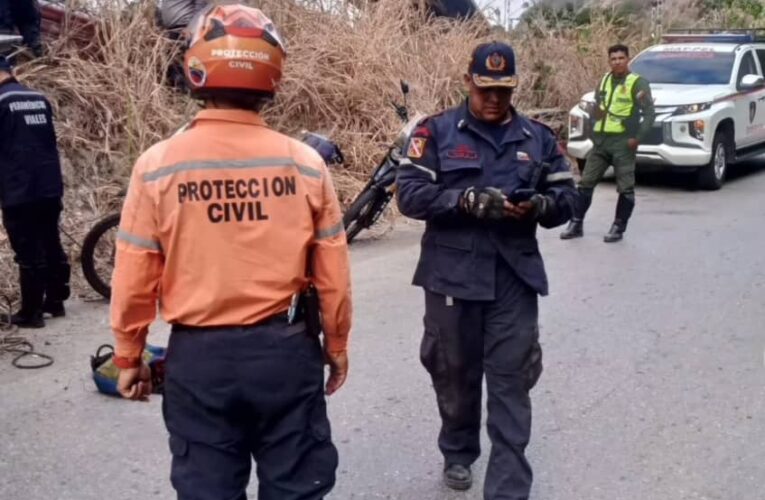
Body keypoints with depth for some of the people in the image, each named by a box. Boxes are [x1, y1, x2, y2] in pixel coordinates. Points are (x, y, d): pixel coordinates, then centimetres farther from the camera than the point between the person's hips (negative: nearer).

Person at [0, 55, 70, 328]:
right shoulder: (40, 99, 9)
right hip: (50, 186, 6)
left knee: (28, 253, 0)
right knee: (52, 245, 15)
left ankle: (30, 312, 7)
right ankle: (55, 301, 26)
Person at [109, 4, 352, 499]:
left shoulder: (158, 165, -9)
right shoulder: (304, 162, -8)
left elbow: (135, 278, -5)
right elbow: (332, 275, -2)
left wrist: (129, 355, 10)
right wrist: (337, 344, 13)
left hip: (198, 355, 0)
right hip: (286, 349, 1)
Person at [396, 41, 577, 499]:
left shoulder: (539, 138, 9)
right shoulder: (436, 132, 0)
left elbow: (567, 198, 8)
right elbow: (410, 194, -8)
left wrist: (538, 206, -14)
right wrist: (467, 201, -21)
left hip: (515, 277, 1)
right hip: (452, 274, -1)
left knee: (511, 382, 0)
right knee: (455, 371, 15)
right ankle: (458, 452, 39)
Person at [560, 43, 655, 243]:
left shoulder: (638, 83, -4)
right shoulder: (604, 80, 14)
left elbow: (649, 113, -8)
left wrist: (638, 137, -16)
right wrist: (594, 132, 8)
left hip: (623, 141, -5)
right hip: (600, 140, 6)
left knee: (625, 188, 0)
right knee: (586, 183, 5)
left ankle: (618, 228, 9)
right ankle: (576, 224, 12)